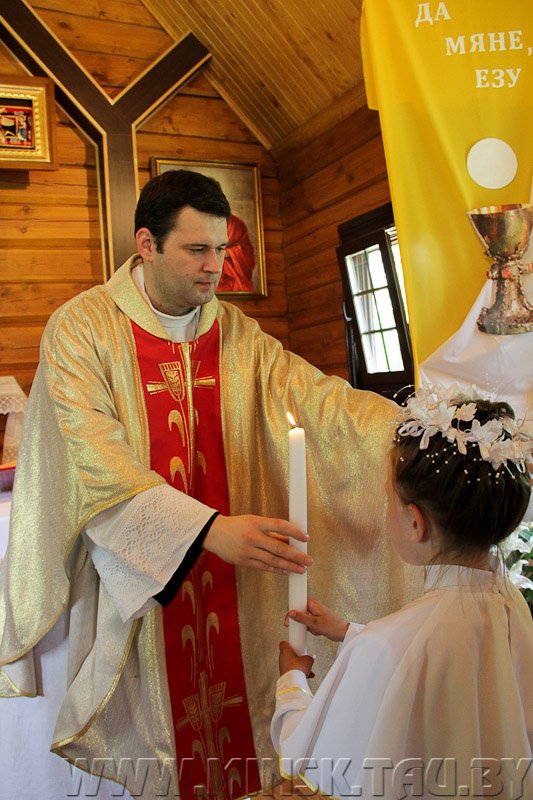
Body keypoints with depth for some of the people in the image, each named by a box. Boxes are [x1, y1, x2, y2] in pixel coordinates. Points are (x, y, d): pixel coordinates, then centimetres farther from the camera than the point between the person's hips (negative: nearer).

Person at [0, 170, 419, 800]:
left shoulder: (237, 335, 3)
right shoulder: (81, 328, -11)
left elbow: (314, 394, -8)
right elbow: (97, 461, -22)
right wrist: (210, 529, -32)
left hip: (230, 587, 4)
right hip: (129, 581, -3)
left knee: (231, 719, 14)